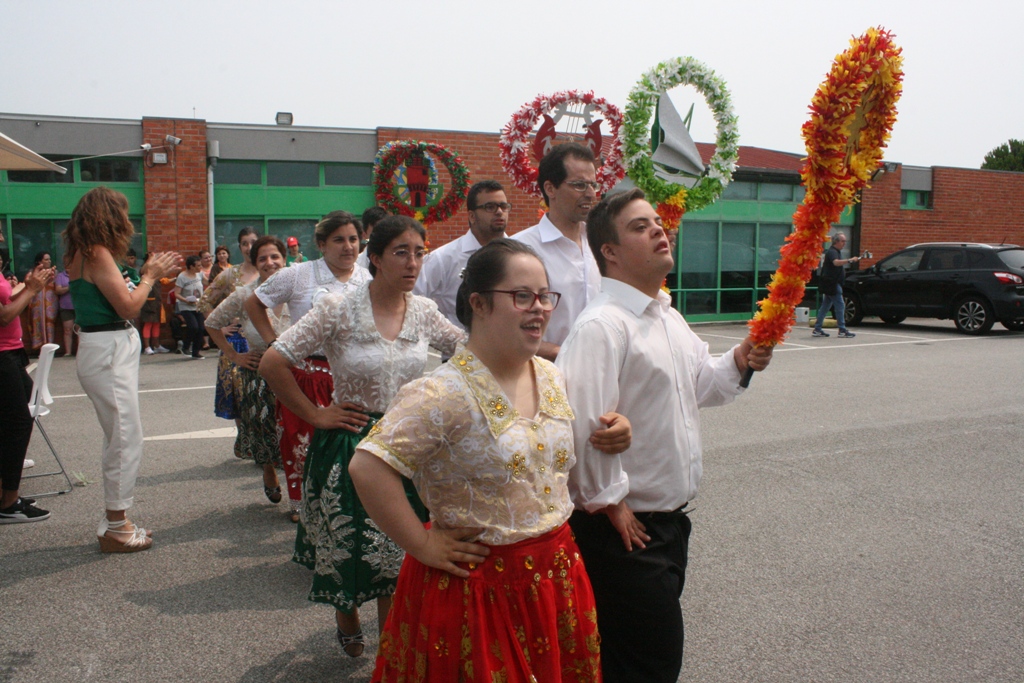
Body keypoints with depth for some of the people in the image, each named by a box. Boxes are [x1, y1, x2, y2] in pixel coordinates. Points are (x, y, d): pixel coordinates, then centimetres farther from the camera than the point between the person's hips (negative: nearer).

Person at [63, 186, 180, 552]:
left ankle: (116, 521, 25)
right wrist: (150, 276, -3)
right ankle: (116, 529, 6)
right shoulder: (96, 254, -14)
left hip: (111, 351, 10)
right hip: (107, 353, -10)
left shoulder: (86, 254, 14)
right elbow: (128, 306, -18)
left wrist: (150, 274, 11)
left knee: (121, 437, 16)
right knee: (125, 439, -4)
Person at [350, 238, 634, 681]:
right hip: (479, 587, -6)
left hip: (557, 576, 7)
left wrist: (611, 436, 0)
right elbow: (367, 468, -26)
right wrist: (424, 547, -20)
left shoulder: (552, 378, 4)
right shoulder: (443, 393, -21)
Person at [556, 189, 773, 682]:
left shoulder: (668, 317, 10)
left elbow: (699, 384, 21)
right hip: (625, 530, -9)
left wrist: (739, 362, 2)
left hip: (669, 520, 9)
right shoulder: (601, 326, -22)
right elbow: (583, 424, -29)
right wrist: (607, 501, -19)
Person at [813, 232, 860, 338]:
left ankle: (817, 329, 10)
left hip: (833, 283, 10)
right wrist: (850, 260, -42)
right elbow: (836, 262, -35)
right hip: (832, 283, -10)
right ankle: (842, 330, -8)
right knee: (840, 306, -9)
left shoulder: (837, 251, 19)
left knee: (825, 306, 9)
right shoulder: (832, 252, -14)